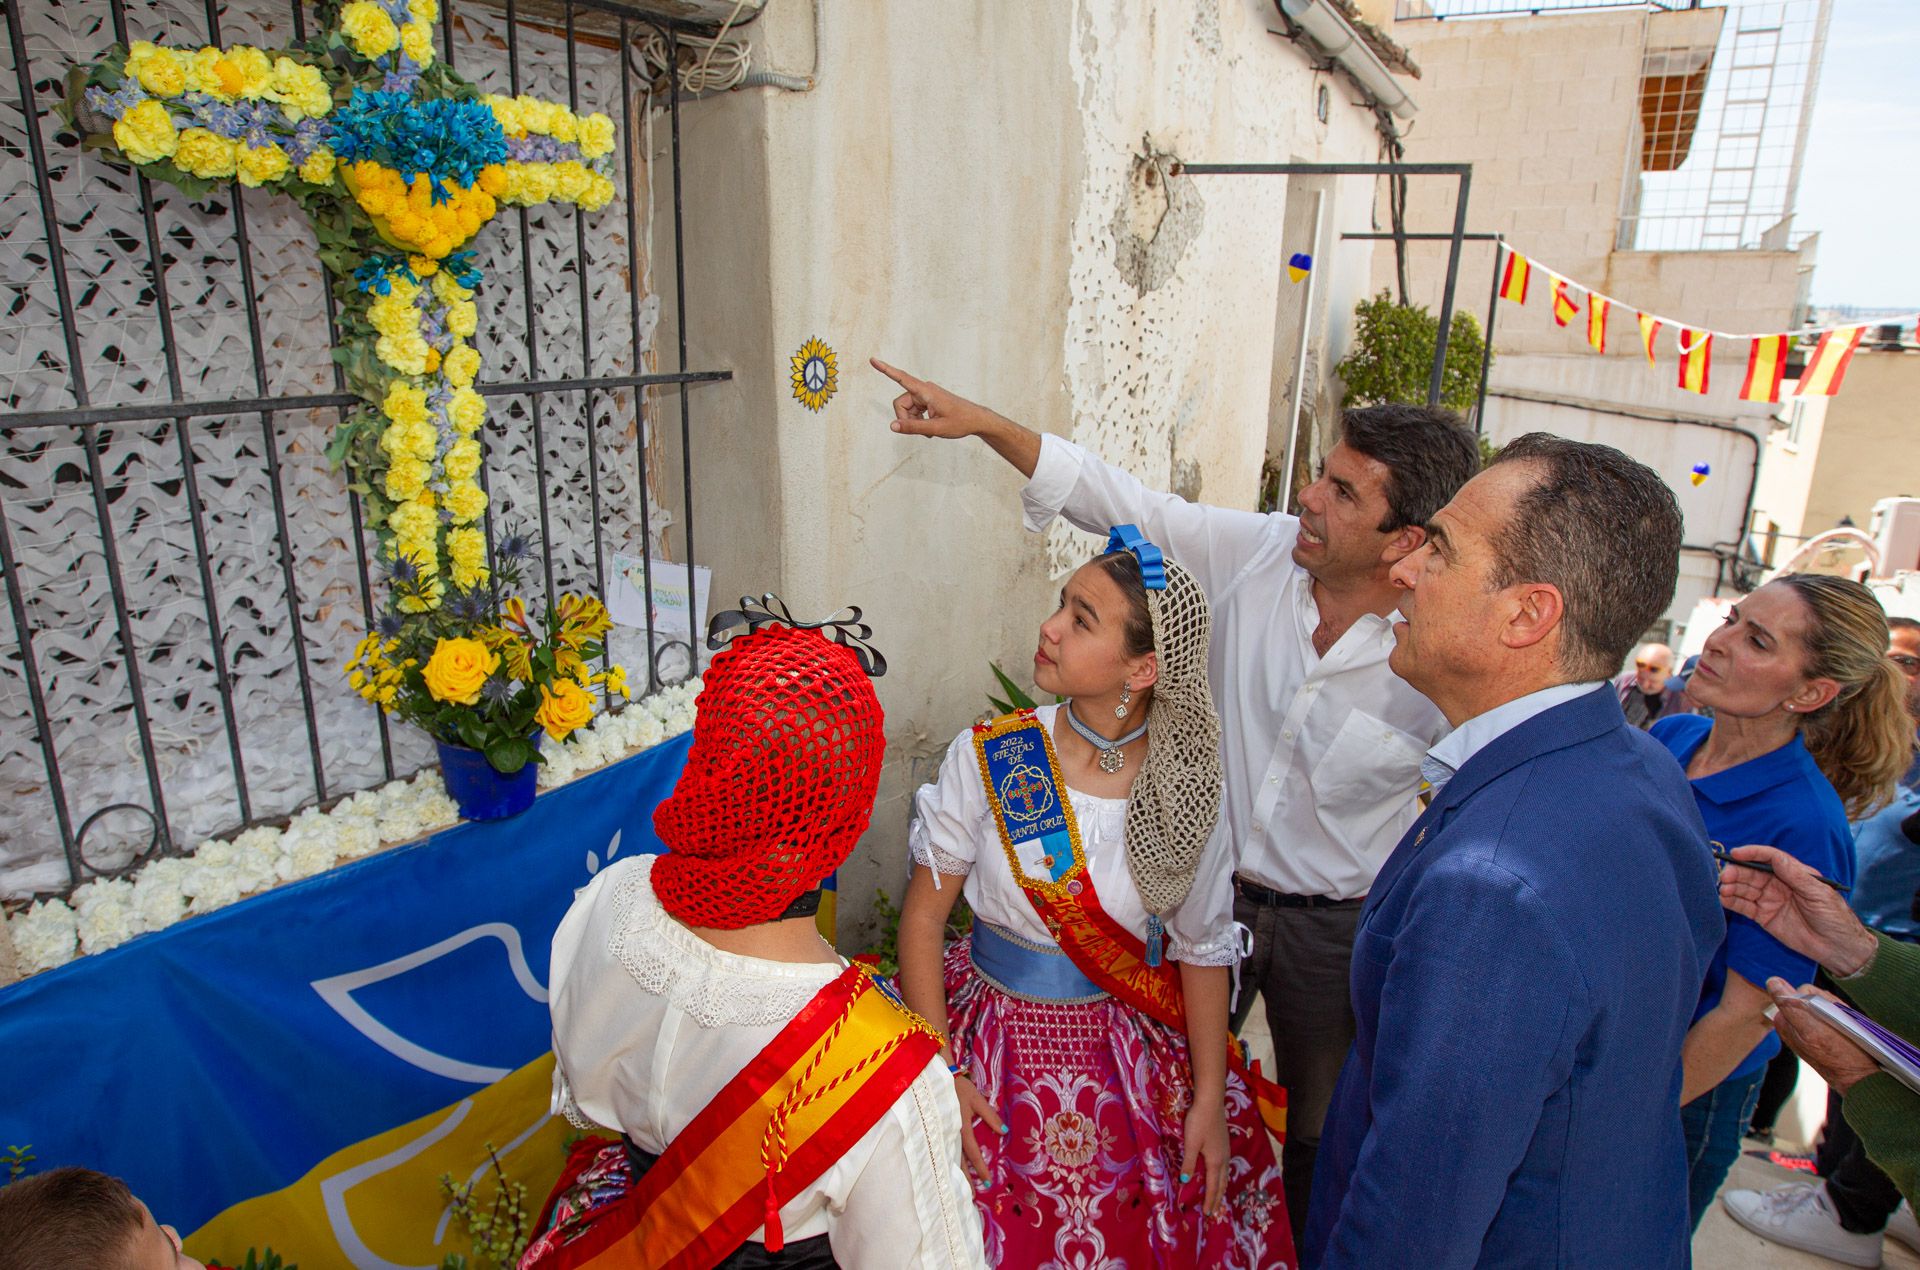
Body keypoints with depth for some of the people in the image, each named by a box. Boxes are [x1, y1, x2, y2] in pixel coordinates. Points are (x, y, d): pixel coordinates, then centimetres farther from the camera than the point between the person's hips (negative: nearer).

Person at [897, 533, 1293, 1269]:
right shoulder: (987, 757, -16)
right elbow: (925, 912, -9)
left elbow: (1203, 948, -1)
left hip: (1131, 1058, 1)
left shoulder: (1180, 789, -12)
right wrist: (938, 1069, -12)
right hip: (994, 1045, -1)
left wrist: (1210, 1101, 2)